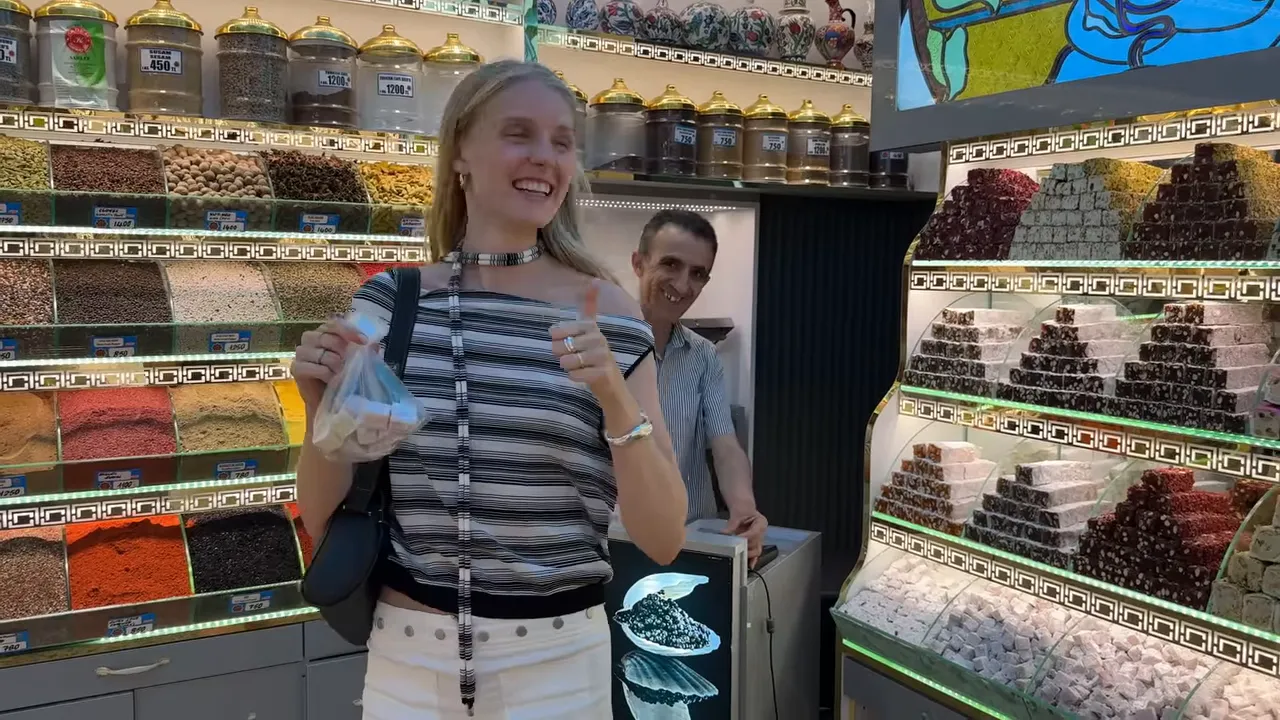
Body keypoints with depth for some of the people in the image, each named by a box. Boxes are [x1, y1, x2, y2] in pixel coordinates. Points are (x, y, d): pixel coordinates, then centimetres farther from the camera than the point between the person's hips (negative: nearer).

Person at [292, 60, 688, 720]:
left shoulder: (606, 315, -7)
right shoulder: (389, 302, -3)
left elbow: (663, 540, -9)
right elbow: (324, 520, 2)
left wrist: (616, 399, -23)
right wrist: (321, 406, -16)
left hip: (556, 664, -1)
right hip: (405, 658, 2)